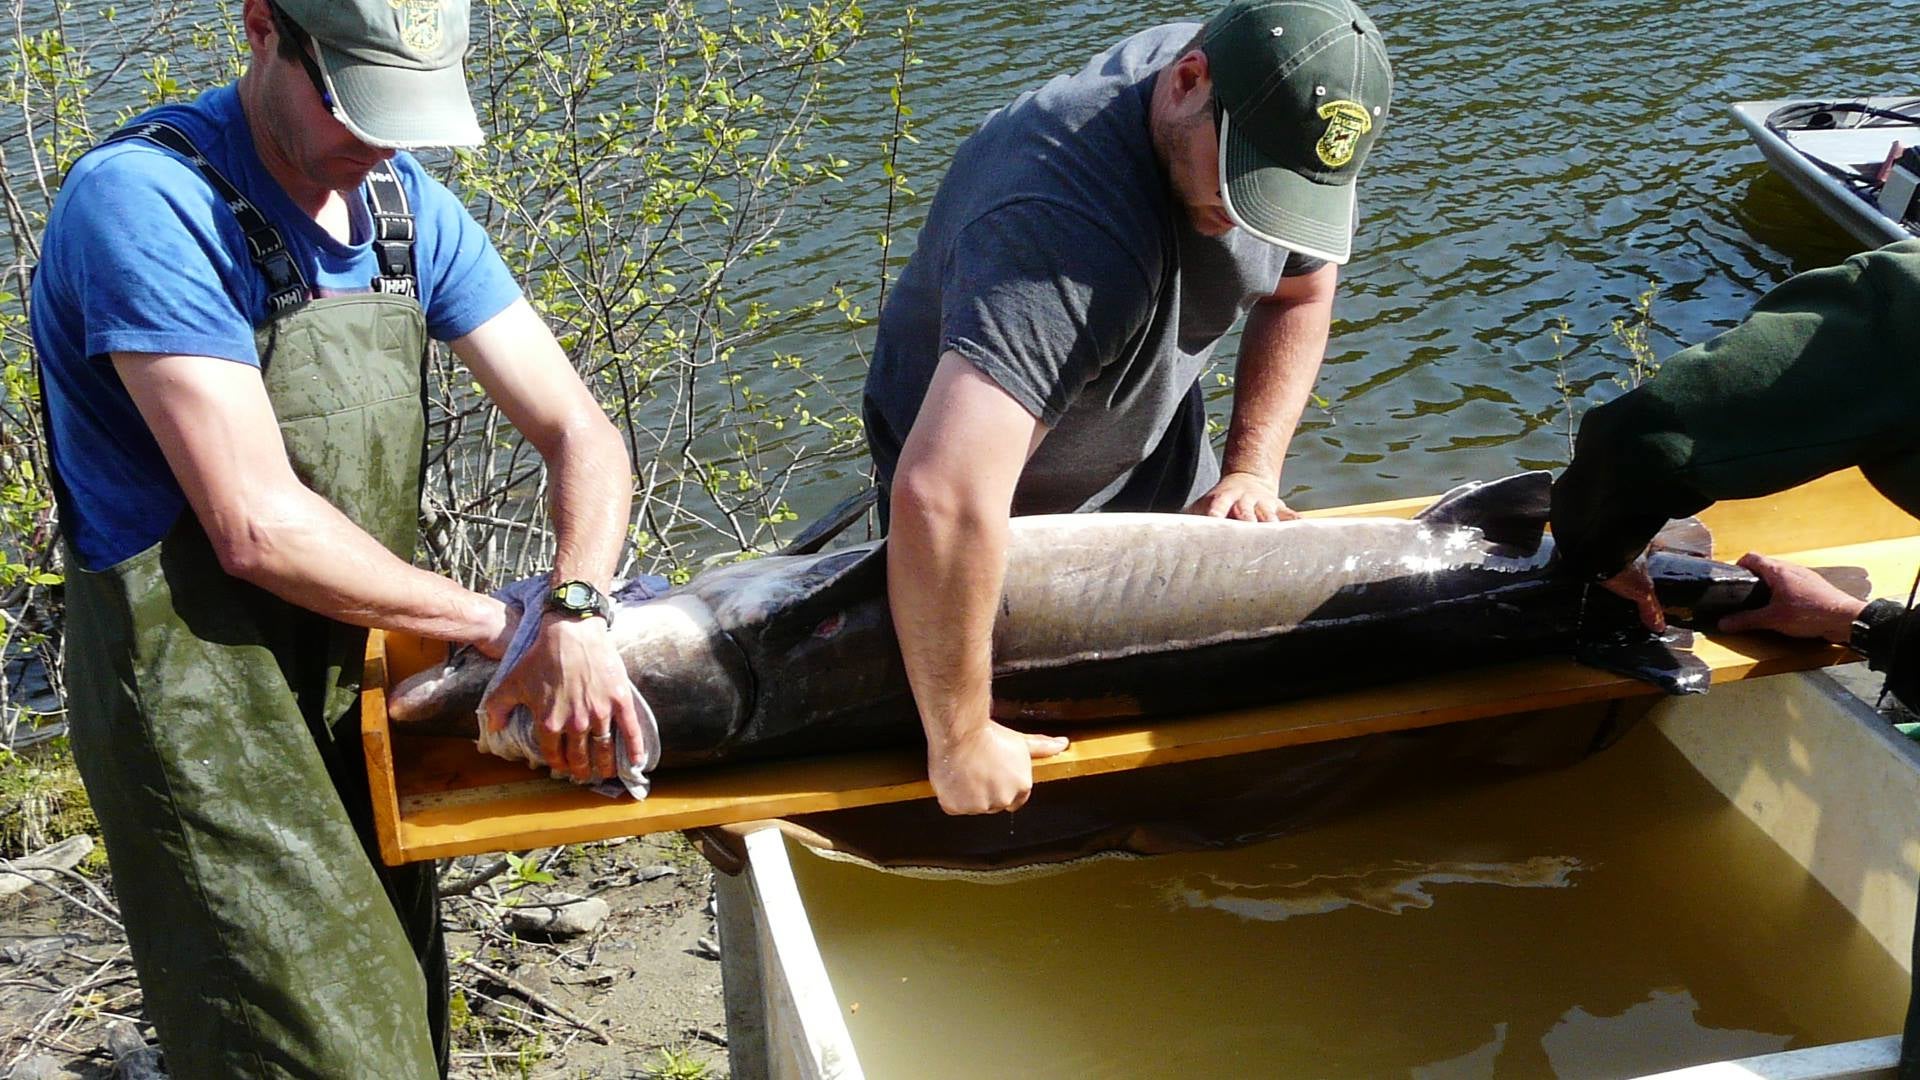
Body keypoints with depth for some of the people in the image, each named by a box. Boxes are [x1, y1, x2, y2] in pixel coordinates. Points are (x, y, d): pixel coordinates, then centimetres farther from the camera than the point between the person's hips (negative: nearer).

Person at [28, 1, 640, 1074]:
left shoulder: (407, 207, 2)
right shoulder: (144, 201, -20)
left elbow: (580, 433, -2)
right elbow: (259, 530, -24)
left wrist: (578, 611, -21)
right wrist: (500, 624, -15)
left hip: (366, 679, 8)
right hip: (204, 705, -7)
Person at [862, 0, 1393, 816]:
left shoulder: (1277, 113, -20)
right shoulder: (1062, 227, -46)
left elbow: (1300, 293, 0)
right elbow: (940, 499, -56)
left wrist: (1253, 469, -13)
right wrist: (961, 741, -47)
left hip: (1157, 460, 6)